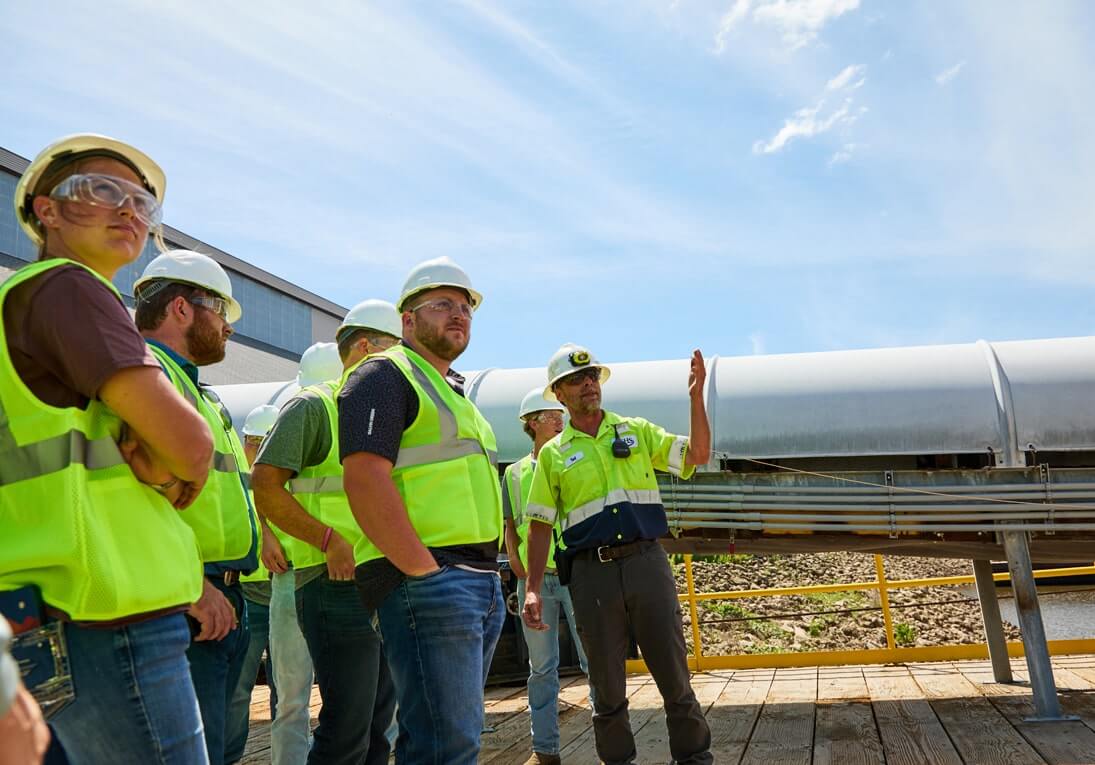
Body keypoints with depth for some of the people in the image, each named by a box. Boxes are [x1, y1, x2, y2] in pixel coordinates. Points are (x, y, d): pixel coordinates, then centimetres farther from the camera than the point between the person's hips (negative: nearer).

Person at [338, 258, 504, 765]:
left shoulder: (455, 393, 25)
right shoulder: (385, 375, -4)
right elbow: (365, 480, -17)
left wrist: (488, 573, 17)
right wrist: (425, 571, -20)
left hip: (483, 584, 10)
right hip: (426, 583, -9)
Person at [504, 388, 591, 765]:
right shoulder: (515, 473, 9)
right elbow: (510, 528, 12)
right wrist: (519, 570, 0)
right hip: (533, 578, 2)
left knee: (593, 659, -1)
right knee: (541, 667, 10)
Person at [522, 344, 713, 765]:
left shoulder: (637, 430, 10)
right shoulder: (553, 454, 8)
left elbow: (698, 455, 2)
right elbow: (540, 526, 7)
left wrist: (696, 397, -9)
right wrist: (533, 588, 0)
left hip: (647, 561, 1)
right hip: (591, 573, 0)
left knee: (673, 673, 5)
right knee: (606, 685, 9)